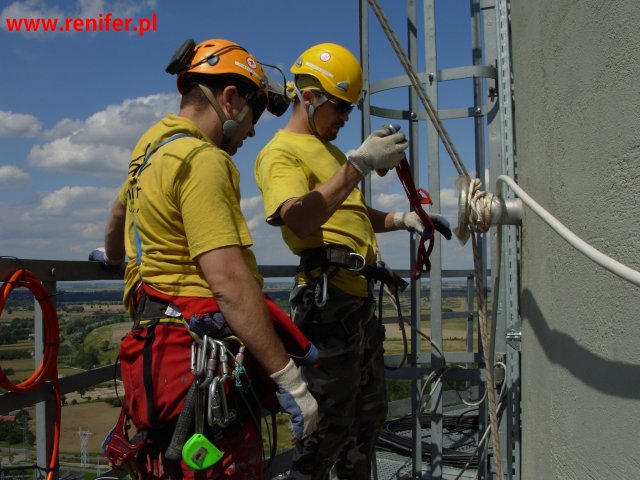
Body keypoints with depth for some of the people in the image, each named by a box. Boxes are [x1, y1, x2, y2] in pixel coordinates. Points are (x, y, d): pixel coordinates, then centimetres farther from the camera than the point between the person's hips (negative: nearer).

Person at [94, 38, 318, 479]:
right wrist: (290, 380, -20)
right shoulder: (202, 160, -15)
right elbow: (228, 281, -24)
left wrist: (114, 257, 57)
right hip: (201, 363, -10)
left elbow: (120, 210, 36)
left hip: (160, 349, 10)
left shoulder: (153, 144, 15)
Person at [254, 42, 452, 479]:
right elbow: (299, 219, -27)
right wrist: (359, 165, -30)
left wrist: (403, 219, 17)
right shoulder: (281, 152, -8)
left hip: (359, 299, 10)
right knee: (329, 423, -5)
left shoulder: (329, 150, 22)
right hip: (328, 299, -10)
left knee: (369, 414, 20)